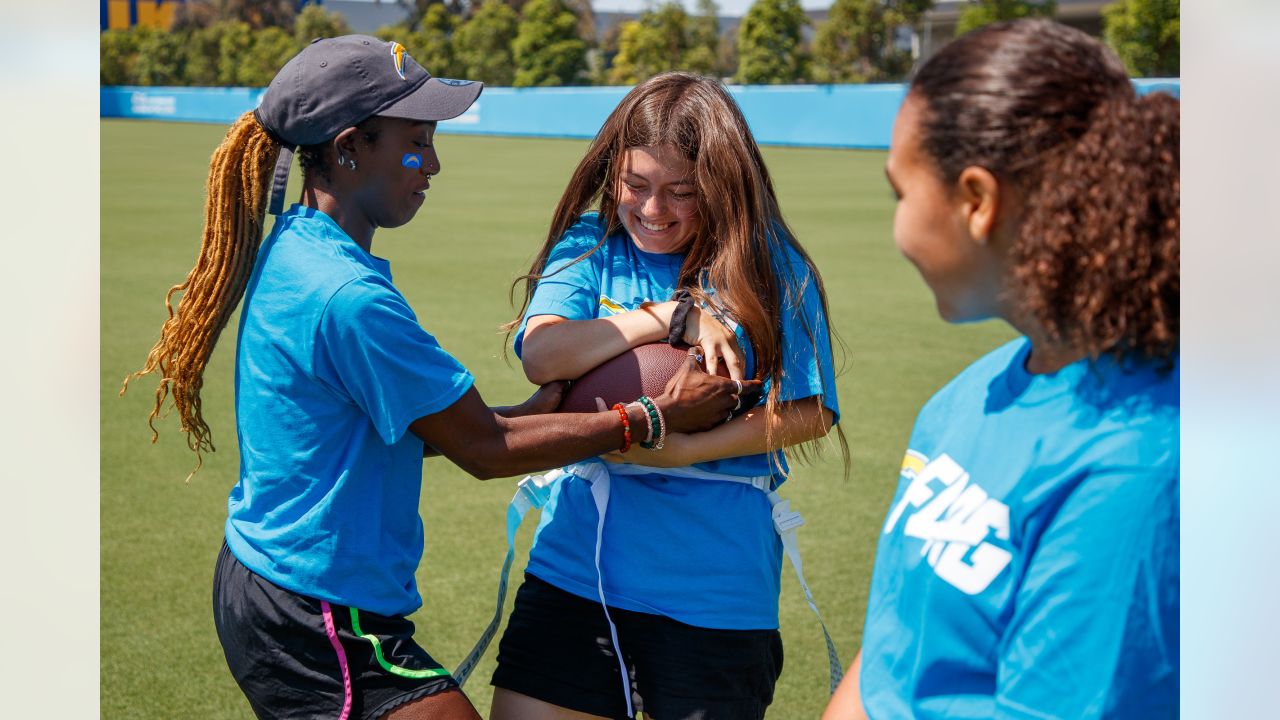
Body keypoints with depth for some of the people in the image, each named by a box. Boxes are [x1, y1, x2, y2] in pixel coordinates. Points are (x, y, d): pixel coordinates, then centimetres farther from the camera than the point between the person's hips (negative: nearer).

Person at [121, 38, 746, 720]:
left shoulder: (292, 248, 7)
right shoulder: (347, 295, -23)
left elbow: (414, 425, 13)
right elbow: (482, 450, -16)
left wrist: (531, 411, 7)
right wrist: (656, 417, -11)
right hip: (320, 624, -10)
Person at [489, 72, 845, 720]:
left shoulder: (768, 265, -3)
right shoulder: (590, 243, 4)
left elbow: (808, 413, -8)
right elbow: (542, 354, -13)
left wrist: (680, 451, -18)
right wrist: (676, 316, -18)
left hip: (711, 588, -2)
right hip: (576, 563, 2)